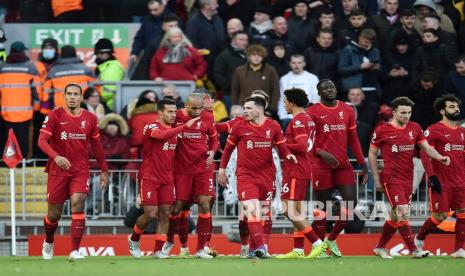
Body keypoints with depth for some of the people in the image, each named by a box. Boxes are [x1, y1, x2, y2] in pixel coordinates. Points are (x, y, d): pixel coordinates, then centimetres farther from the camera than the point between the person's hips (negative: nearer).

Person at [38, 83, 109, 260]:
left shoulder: (90, 119, 4)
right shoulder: (54, 116, -5)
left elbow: (96, 146, 14)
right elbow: (42, 140, -14)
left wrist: (104, 170, 14)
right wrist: (56, 156, -32)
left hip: (80, 171, 1)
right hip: (58, 170, -1)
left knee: (78, 204, -18)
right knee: (54, 213, 6)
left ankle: (75, 251, -18)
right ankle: (48, 242, 36)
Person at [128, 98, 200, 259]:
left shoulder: (175, 130, 11)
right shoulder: (151, 127, -12)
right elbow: (162, 135, -34)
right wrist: (185, 126, -39)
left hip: (167, 179, 6)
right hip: (149, 178, -6)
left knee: (165, 213, 0)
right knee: (150, 214, -8)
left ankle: (159, 250, 4)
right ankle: (134, 239, 17)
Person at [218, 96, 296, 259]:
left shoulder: (273, 126, 2)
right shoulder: (240, 127, 0)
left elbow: (281, 147, 9)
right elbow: (229, 147, 11)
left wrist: (288, 155, -13)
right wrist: (222, 169, 13)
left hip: (266, 176, 3)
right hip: (246, 176, -2)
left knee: (263, 214, 6)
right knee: (252, 210, -18)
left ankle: (253, 249, 17)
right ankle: (260, 247, -22)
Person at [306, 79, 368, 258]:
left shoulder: (347, 110, 12)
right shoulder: (313, 112, -3)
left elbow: (353, 140, 16)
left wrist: (363, 164, 11)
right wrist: (322, 153, -22)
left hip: (343, 165, 5)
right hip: (321, 166, -4)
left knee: (351, 201, -4)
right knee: (322, 206, 0)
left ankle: (332, 240, 14)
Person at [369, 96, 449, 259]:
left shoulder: (414, 128, 8)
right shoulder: (382, 131, -4)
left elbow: (427, 148, 5)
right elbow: (372, 154, 3)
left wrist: (440, 157, -15)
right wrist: (376, 179, 0)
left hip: (408, 178, 6)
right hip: (391, 177, -6)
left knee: (396, 216, 10)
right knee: (403, 212, -16)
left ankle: (380, 248, 25)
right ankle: (414, 250, -14)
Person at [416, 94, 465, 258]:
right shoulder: (434, 130, -5)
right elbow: (424, 154, -11)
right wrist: (432, 177, -18)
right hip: (442, 182, -6)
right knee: (440, 216, -3)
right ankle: (419, 239, 21)